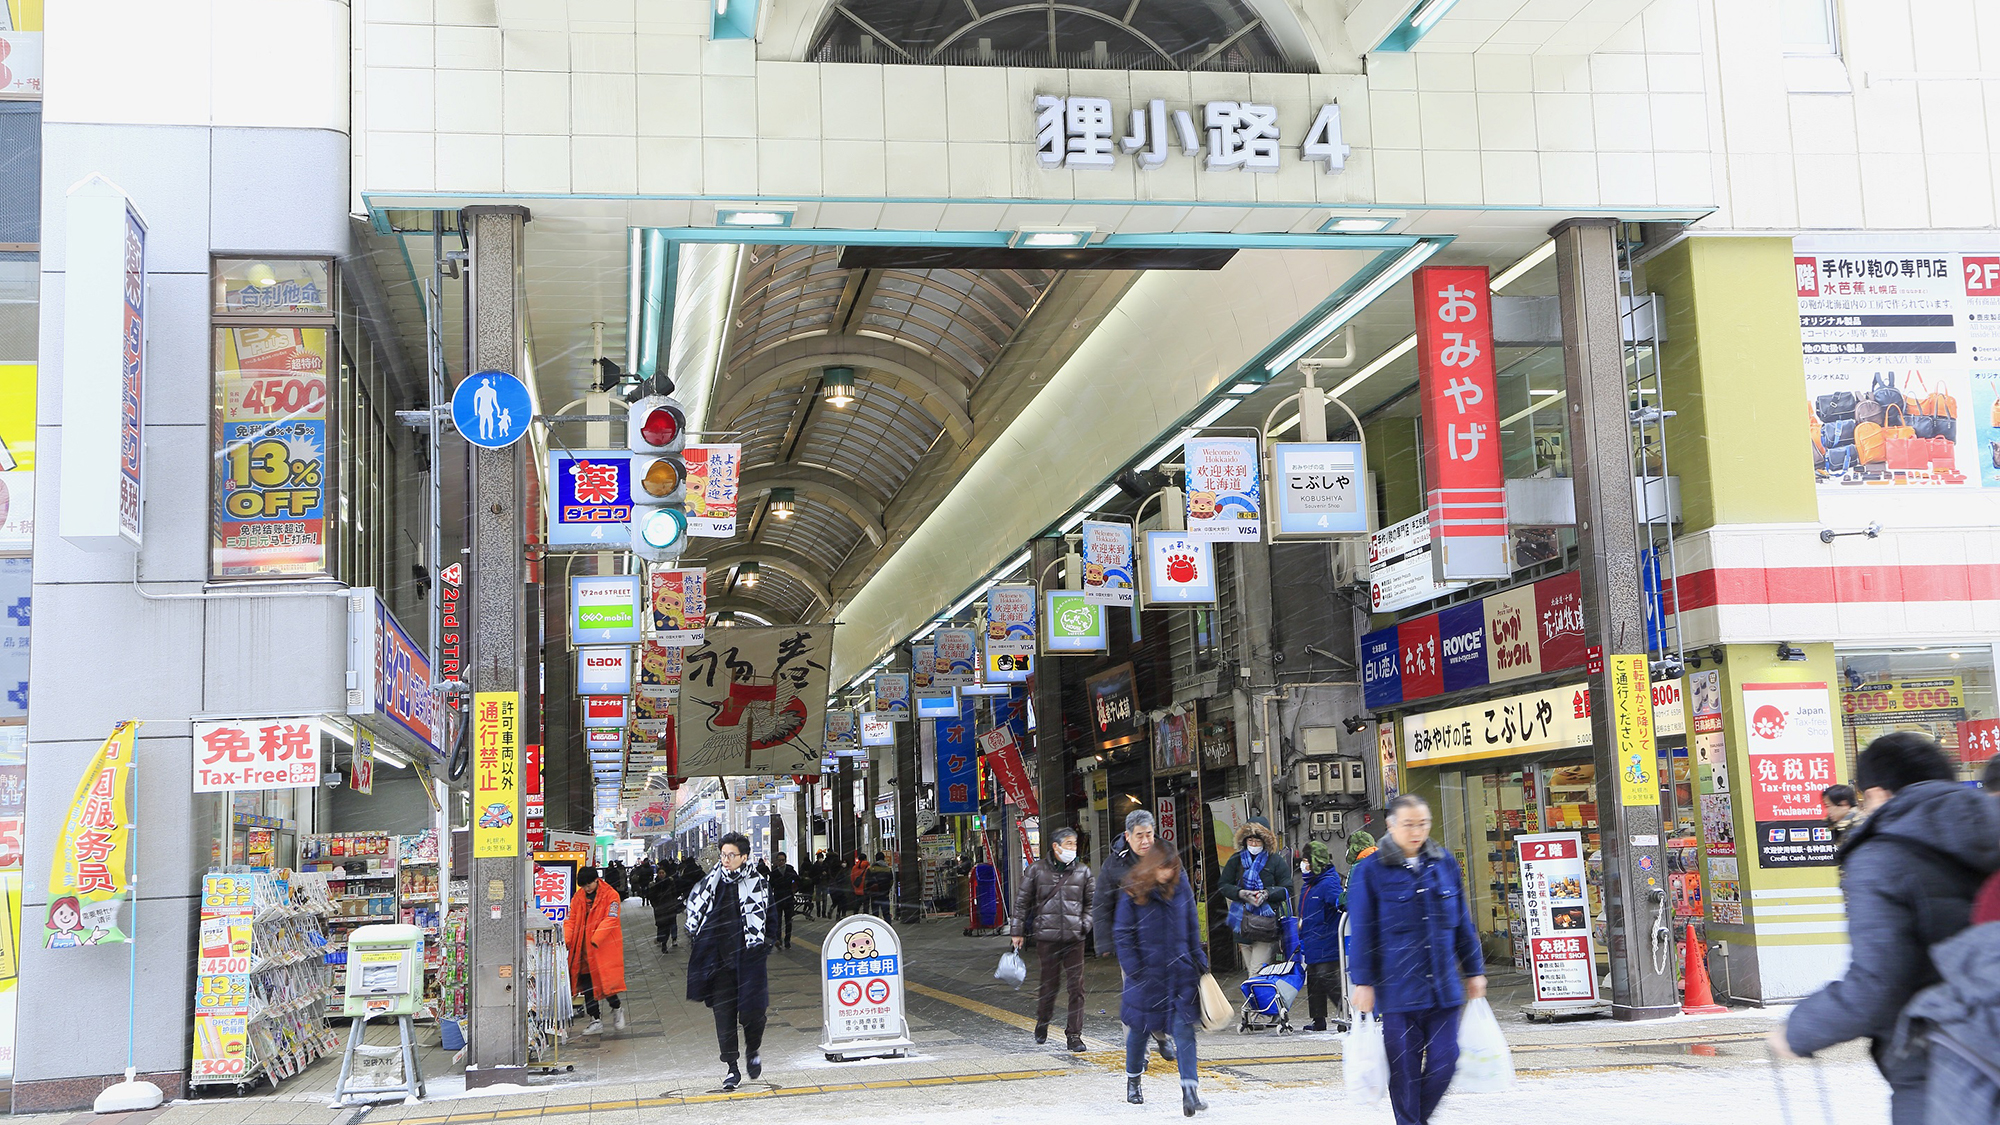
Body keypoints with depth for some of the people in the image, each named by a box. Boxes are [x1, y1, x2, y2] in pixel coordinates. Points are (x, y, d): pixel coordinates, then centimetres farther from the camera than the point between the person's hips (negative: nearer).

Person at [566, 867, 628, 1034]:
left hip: (604, 946, -5)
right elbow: (571, 920, 8)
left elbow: (610, 919, -15)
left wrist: (596, 939, -24)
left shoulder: (610, 895, -7)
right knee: (587, 984, 6)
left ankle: (617, 1008, 21)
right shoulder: (578, 897, 9)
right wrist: (566, 939, -10)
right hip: (583, 949, 5)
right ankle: (596, 1021, 15)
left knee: (606, 980, -8)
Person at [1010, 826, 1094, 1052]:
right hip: (1047, 936, -1)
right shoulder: (1037, 870, 2)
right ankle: (1042, 1023, 33)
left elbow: (1091, 902, 15)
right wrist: (1017, 931, 6)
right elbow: (1022, 901, 8)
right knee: (1048, 985, 7)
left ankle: (1074, 1035, 3)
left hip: (1074, 938, 1)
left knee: (1076, 987, -4)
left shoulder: (1082, 871, 7)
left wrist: (1085, 924, 0)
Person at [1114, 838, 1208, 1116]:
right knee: (1140, 1027, 11)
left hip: (1180, 970, 2)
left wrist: (1199, 959, 11)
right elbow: (1123, 934, -4)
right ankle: (1133, 1082, 33)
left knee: (1184, 1027, -8)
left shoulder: (1181, 888, 4)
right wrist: (1133, 969, -10)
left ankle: (1190, 1090, -12)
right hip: (1147, 972, -2)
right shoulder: (1132, 894, -7)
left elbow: (1192, 926, 14)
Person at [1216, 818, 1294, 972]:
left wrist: (1267, 893, -16)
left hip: (1267, 919, -3)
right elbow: (1222, 886, 10)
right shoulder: (1236, 860, 9)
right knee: (1248, 968, 9)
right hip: (1242, 920, 3)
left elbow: (1287, 890, 1)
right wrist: (1240, 893, -9)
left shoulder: (1276, 861, 2)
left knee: (1257, 970, -11)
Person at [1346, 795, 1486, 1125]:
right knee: (1405, 1066, 0)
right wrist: (1363, 982, -7)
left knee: (1444, 1061, 2)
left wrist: (1474, 971, 15)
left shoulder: (1445, 863, 8)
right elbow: (1362, 932, -4)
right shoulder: (1370, 871, -4)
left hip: (1443, 985, 4)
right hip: (1397, 987, -4)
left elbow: (1462, 922, 15)